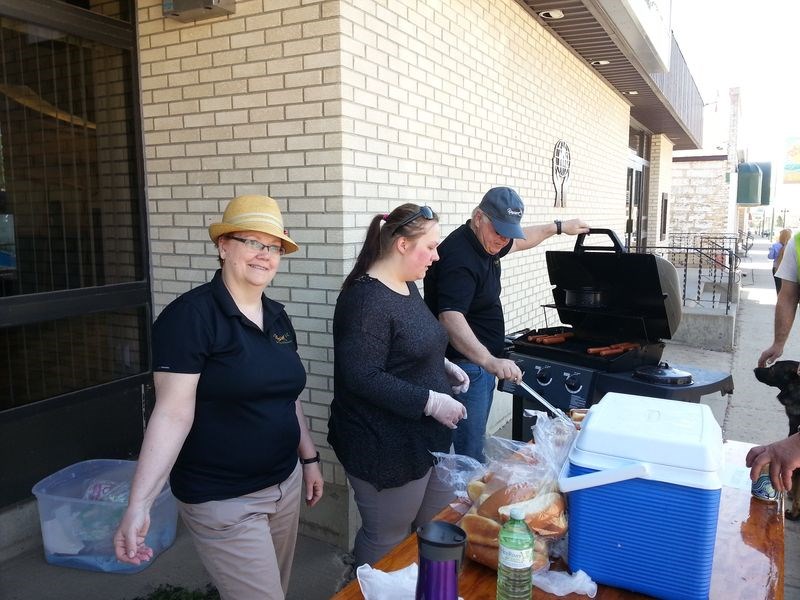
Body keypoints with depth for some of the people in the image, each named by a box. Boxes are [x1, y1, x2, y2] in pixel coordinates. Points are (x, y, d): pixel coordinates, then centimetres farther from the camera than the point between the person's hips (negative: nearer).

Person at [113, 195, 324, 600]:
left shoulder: (277, 317, 5)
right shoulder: (190, 315, -17)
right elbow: (173, 414, -21)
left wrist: (309, 457, 17)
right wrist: (139, 505, -26)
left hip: (285, 485, 7)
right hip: (224, 501, -7)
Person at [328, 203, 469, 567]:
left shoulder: (406, 286, 9)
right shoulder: (366, 299, -22)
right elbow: (363, 377, -27)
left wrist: (443, 367, 7)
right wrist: (431, 401, -26)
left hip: (428, 438, 10)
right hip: (387, 449, -9)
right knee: (388, 540, 10)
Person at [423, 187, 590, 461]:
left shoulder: (488, 241, 8)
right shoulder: (459, 257, -24)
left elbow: (521, 240, 31)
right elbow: (450, 318, -36)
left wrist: (559, 227, 34)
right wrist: (489, 361, -46)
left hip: (483, 361, 10)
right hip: (464, 364, -10)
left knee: (475, 437, 18)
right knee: (469, 450, -7)